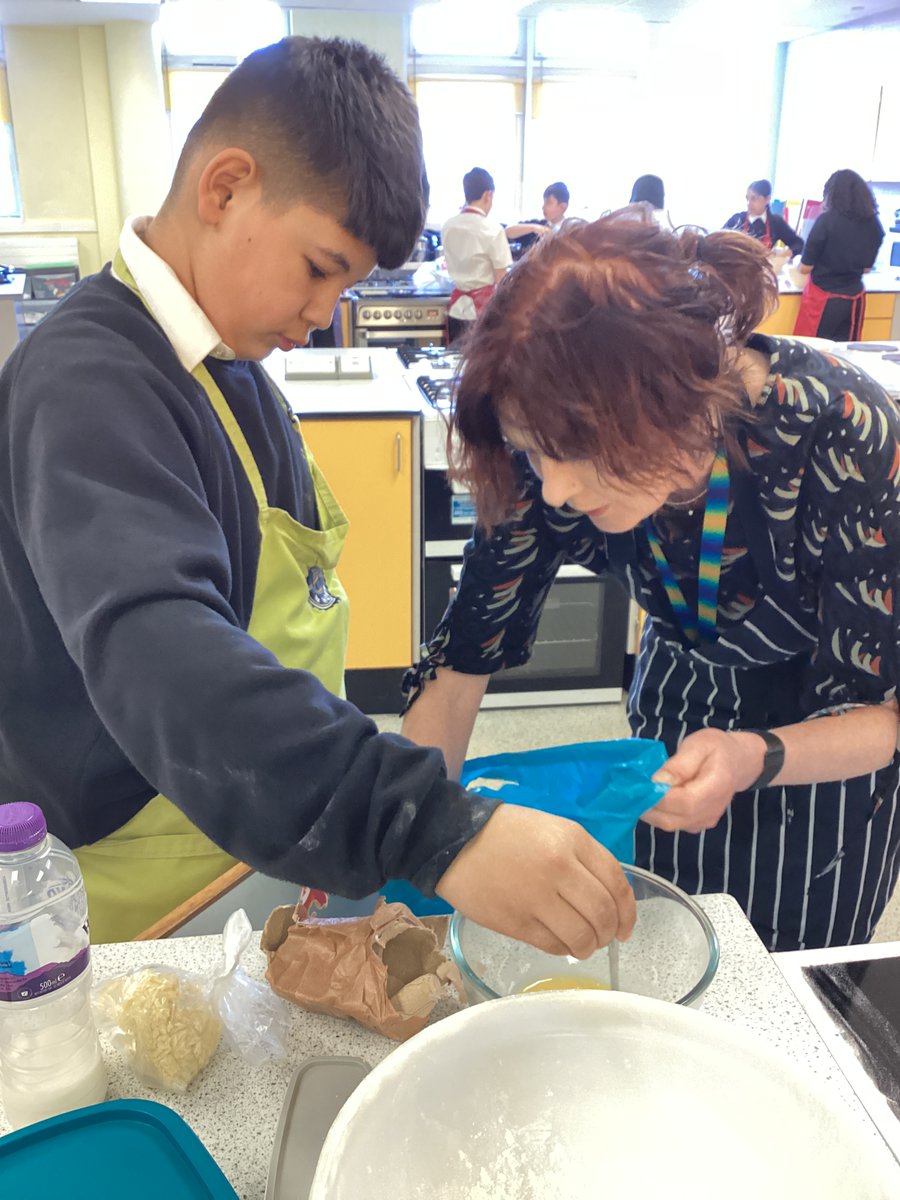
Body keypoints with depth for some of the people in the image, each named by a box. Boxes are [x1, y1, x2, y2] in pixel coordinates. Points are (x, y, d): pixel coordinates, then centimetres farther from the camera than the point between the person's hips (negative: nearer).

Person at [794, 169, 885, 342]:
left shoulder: (827, 220, -12)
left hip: (824, 297, -5)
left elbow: (805, 268, -8)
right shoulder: (874, 224, 2)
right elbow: (866, 268, 14)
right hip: (854, 298, 5)